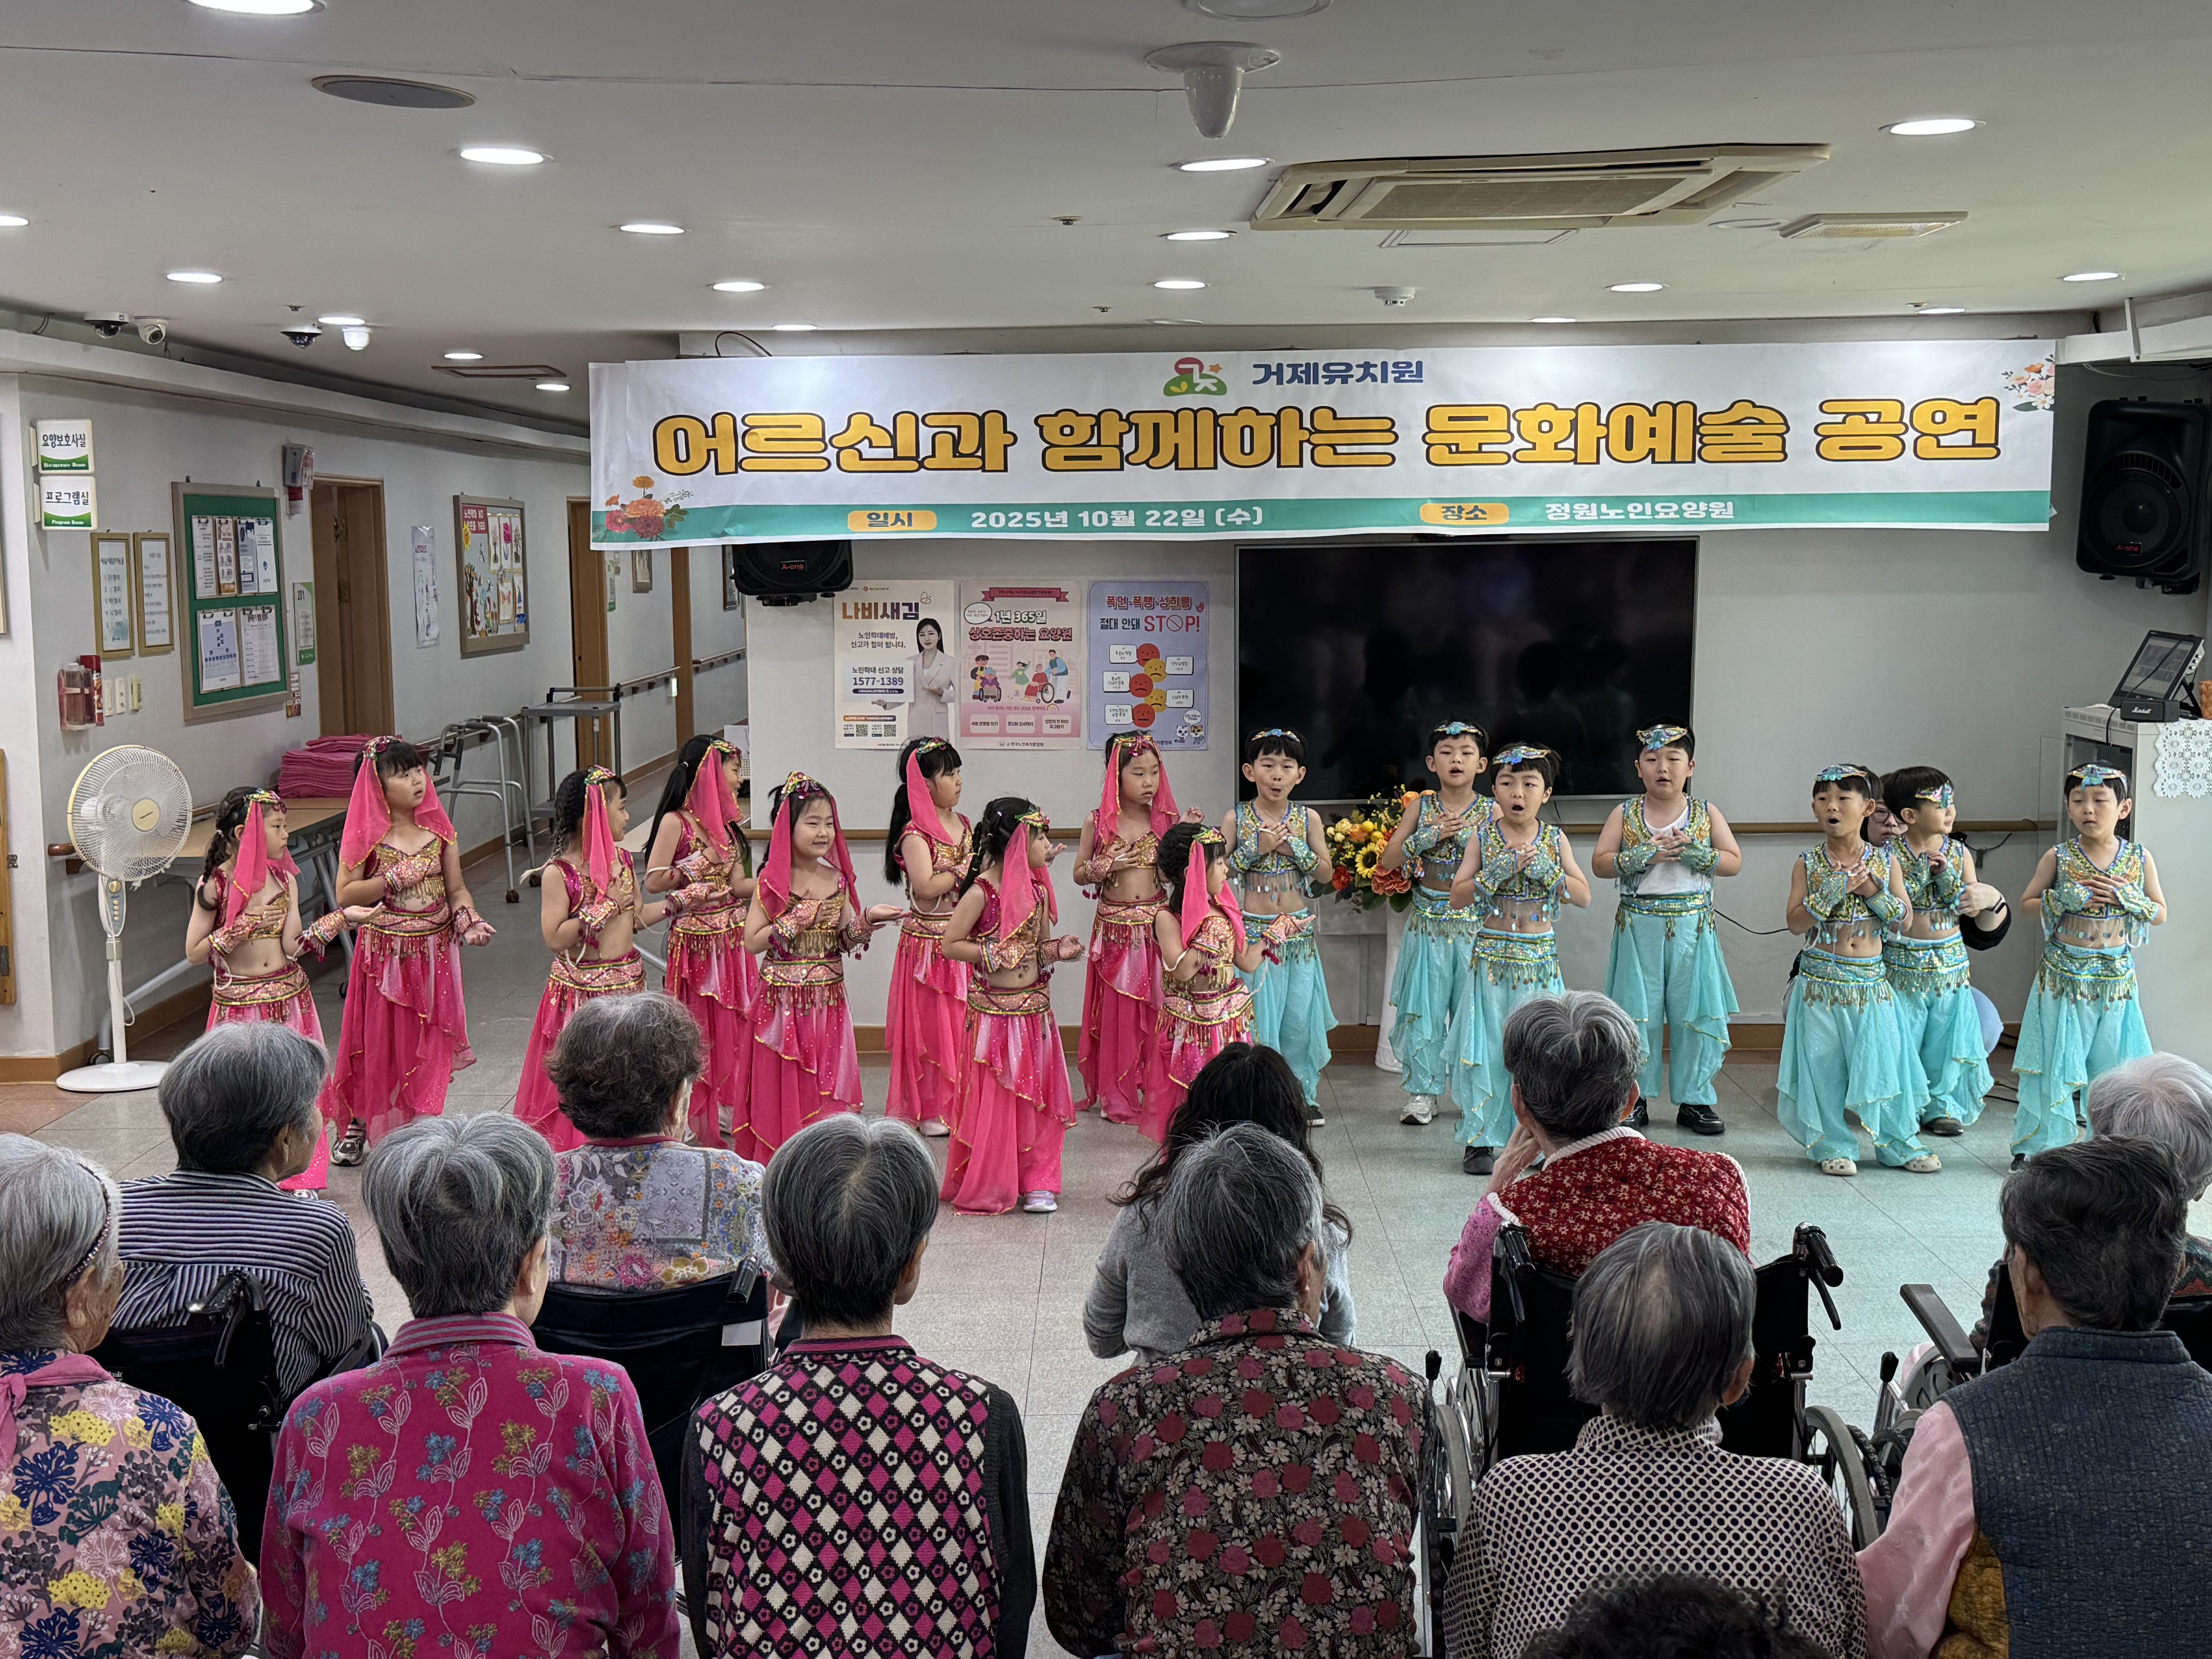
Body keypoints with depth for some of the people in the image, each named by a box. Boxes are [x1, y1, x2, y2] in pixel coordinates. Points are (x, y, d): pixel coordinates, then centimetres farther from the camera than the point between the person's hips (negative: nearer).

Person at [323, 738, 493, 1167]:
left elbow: (456, 889, 4)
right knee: (379, 1041, 5)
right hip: (385, 952, -3)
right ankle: (357, 1123, 26)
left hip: (435, 951, 3)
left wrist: (471, 922, -14)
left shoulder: (439, 829, 1)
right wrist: (394, 879, -21)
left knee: (428, 1043, 8)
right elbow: (345, 895, -10)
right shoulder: (367, 834, -9)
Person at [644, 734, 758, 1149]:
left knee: (737, 1027, 7)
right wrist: (698, 867, -13)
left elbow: (739, 885, 6)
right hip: (696, 940, -6)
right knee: (699, 1031, 1)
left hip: (734, 939, 7)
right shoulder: (675, 822, -10)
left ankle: (731, 1114, 18)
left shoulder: (727, 823, 11)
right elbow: (654, 881, -13)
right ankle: (697, 1121, 12)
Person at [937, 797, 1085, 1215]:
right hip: (995, 1013, -6)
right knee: (994, 1103, 1)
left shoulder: (1038, 890, 6)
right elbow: (950, 944, -12)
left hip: (1035, 1011, 6)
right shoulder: (981, 892, -13)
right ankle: (985, 1190, 15)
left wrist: (1058, 950, -3)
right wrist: (994, 955, -21)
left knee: (1041, 1100, 9)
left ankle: (1036, 1183, 22)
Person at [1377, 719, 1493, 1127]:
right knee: (1424, 1007, 2)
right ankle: (1423, 1092, 10)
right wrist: (1432, 835, -14)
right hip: (1428, 921, 1)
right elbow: (1387, 861, -2)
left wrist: (1465, 833, -16)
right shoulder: (1421, 806, 1)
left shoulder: (1491, 811, 0)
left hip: (1474, 923, 0)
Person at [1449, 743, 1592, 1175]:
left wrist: (1547, 872, -15)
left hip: (1541, 959, 1)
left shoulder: (1555, 839, 4)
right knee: (1487, 1051, -2)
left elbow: (1584, 897, -1)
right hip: (1493, 957, -1)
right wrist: (1499, 871, -18)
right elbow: (1457, 898, -6)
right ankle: (1480, 1140, 6)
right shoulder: (1483, 838, 0)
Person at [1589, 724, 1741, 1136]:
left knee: (1695, 1010, 3)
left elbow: (1734, 861, 1)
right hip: (1639, 927, -1)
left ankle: (1694, 1099, 14)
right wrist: (1644, 857, -18)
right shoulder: (1625, 814, 2)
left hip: (1693, 927, 1)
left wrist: (1695, 853, -15)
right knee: (1637, 1013, 3)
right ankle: (1636, 1097, 14)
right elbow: (1600, 863, -4)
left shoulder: (1706, 814, 5)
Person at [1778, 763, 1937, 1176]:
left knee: (1883, 1059, 3)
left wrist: (1873, 891, -15)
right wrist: (1833, 891, -19)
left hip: (1870, 981, 1)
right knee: (1824, 1066, 1)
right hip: (1821, 982, -1)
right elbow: (1796, 923, -9)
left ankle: (1899, 1142, 18)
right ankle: (1834, 1146, 14)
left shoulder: (1886, 861, 3)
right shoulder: (1808, 864, -1)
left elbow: (1905, 920, -1)